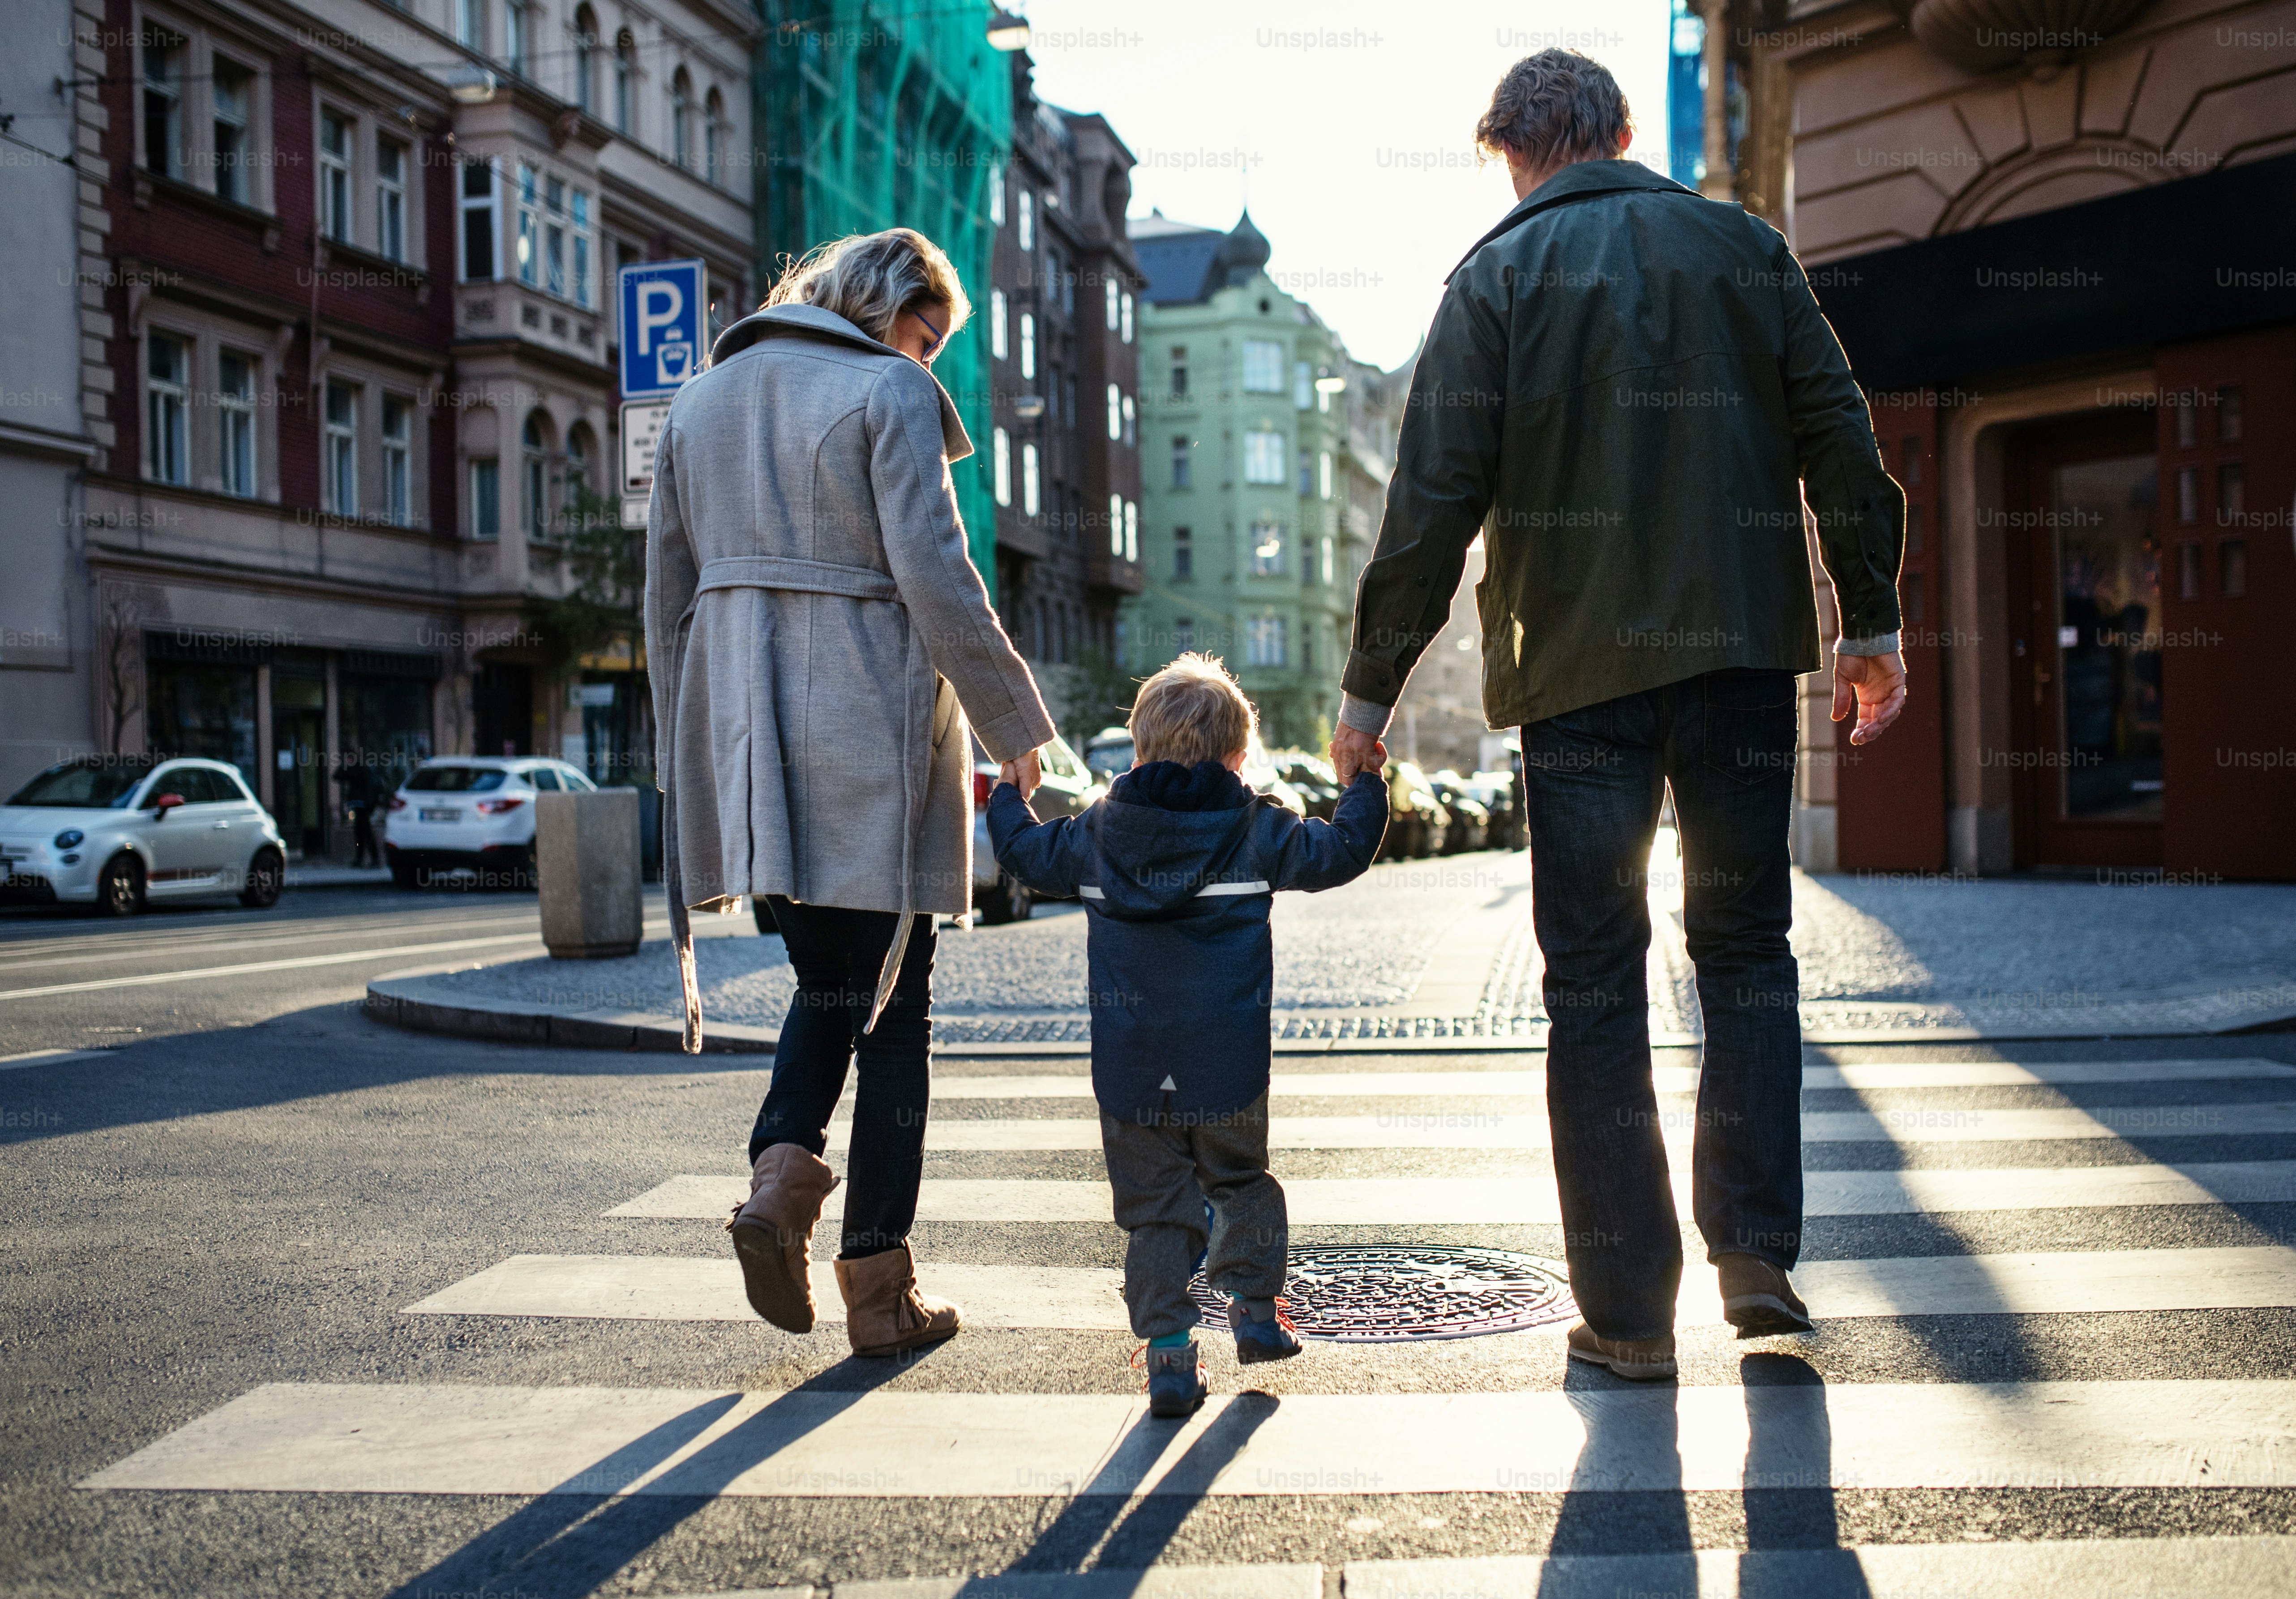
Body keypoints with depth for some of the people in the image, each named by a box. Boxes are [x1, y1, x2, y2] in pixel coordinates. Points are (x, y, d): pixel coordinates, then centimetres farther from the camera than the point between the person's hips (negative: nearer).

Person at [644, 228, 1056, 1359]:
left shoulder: (703, 397, 15)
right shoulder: (889, 392, -5)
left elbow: (668, 596, 15)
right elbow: (938, 582, -13)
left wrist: (688, 758, 20)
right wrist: (1019, 733, -5)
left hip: (748, 738, 6)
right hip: (867, 733, -6)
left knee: (826, 981, 21)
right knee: (892, 1007, 4)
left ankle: (781, 1174, -4)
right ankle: (879, 1292, 9)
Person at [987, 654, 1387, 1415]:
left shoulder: (1095, 834, 3)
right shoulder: (1256, 831, -2)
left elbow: (1026, 854, 17)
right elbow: (1341, 852, 3)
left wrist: (1010, 797, 37)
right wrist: (1364, 786, 19)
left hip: (1129, 1073, 1)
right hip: (1228, 1068, -1)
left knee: (1155, 1210, 7)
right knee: (1241, 1182, 22)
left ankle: (1170, 1351, 2)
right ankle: (1255, 1309, 26)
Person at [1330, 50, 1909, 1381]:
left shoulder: (1499, 275, 2)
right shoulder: (1743, 247, 10)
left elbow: (1436, 498, -5)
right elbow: (1840, 440, 6)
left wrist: (1372, 685, -1)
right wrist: (1872, 622, 12)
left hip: (1582, 667, -2)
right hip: (1744, 648, 2)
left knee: (1596, 981, 4)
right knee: (1747, 947, 15)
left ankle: (1629, 1309, 6)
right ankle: (1757, 1254, 7)